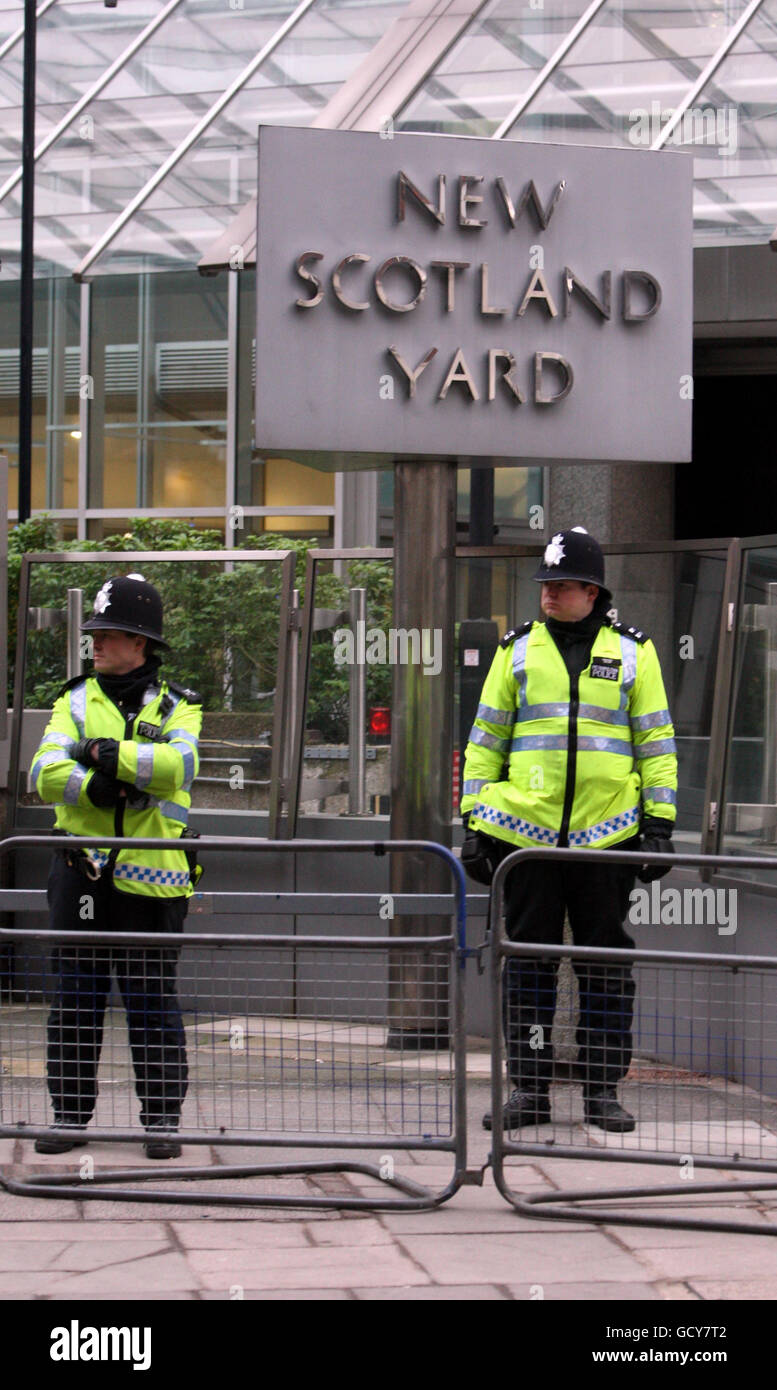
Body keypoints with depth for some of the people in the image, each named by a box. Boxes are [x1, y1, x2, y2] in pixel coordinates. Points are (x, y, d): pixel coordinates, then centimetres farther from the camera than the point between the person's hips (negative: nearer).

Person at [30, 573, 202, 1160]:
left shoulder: (176, 707, 5)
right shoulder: (75, 702, 11)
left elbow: (179, 765, -16)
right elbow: (47, 773, -4)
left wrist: (107, 752, -17)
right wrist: (100, 787, -20)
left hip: (151, 875, -2)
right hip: (82, 871, 2)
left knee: (153, 1001, 1)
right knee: (75, 996, 5)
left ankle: (163, 1119, 8)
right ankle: (71, 1115, 13)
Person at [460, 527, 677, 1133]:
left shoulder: (633, 651, 6)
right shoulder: (518, 649, 8)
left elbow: (657, 741, 8)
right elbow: (486, 737, 12)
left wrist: (660, 823, 1)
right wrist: (474, 821, 6)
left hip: (608, 834, -1)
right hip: (525, 830, 1)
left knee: (606, 964, 4)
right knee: (528, 962, 4)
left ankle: (603, 1088, 11)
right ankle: (529, 1088, 11)